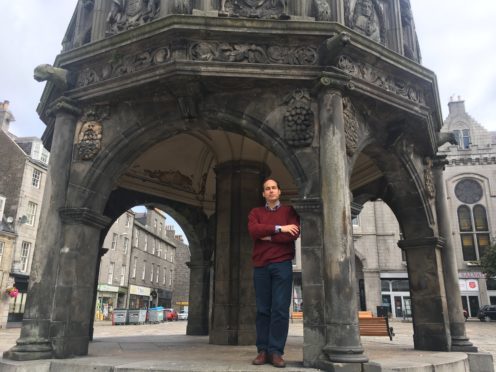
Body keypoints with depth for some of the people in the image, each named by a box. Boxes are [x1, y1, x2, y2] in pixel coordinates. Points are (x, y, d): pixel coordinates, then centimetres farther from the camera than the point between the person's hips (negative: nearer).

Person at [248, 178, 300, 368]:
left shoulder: (289, 211, 10)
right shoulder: (255, 212, 14)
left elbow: (294, 234, -7)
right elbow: (253, 230, -7)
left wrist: (267, 237, -6)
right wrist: (279, 228, -11)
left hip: (282, 264, -1)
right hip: (260, 266, 2)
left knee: (280, 309, -5)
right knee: (263, 309, 3)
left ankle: (276, 351, 0)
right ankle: (263, 351, 8)